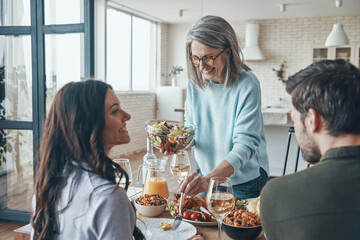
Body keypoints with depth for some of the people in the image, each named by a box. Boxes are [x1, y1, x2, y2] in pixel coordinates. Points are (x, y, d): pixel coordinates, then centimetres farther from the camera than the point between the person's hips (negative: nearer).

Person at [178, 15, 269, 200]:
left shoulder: (247, 85, -21)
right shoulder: (195, 84, -5)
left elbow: (246, 144, -27)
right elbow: (191, 129, 4)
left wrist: (210, 178, -40)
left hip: (245, 180, -4)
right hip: (206, 177, 5)